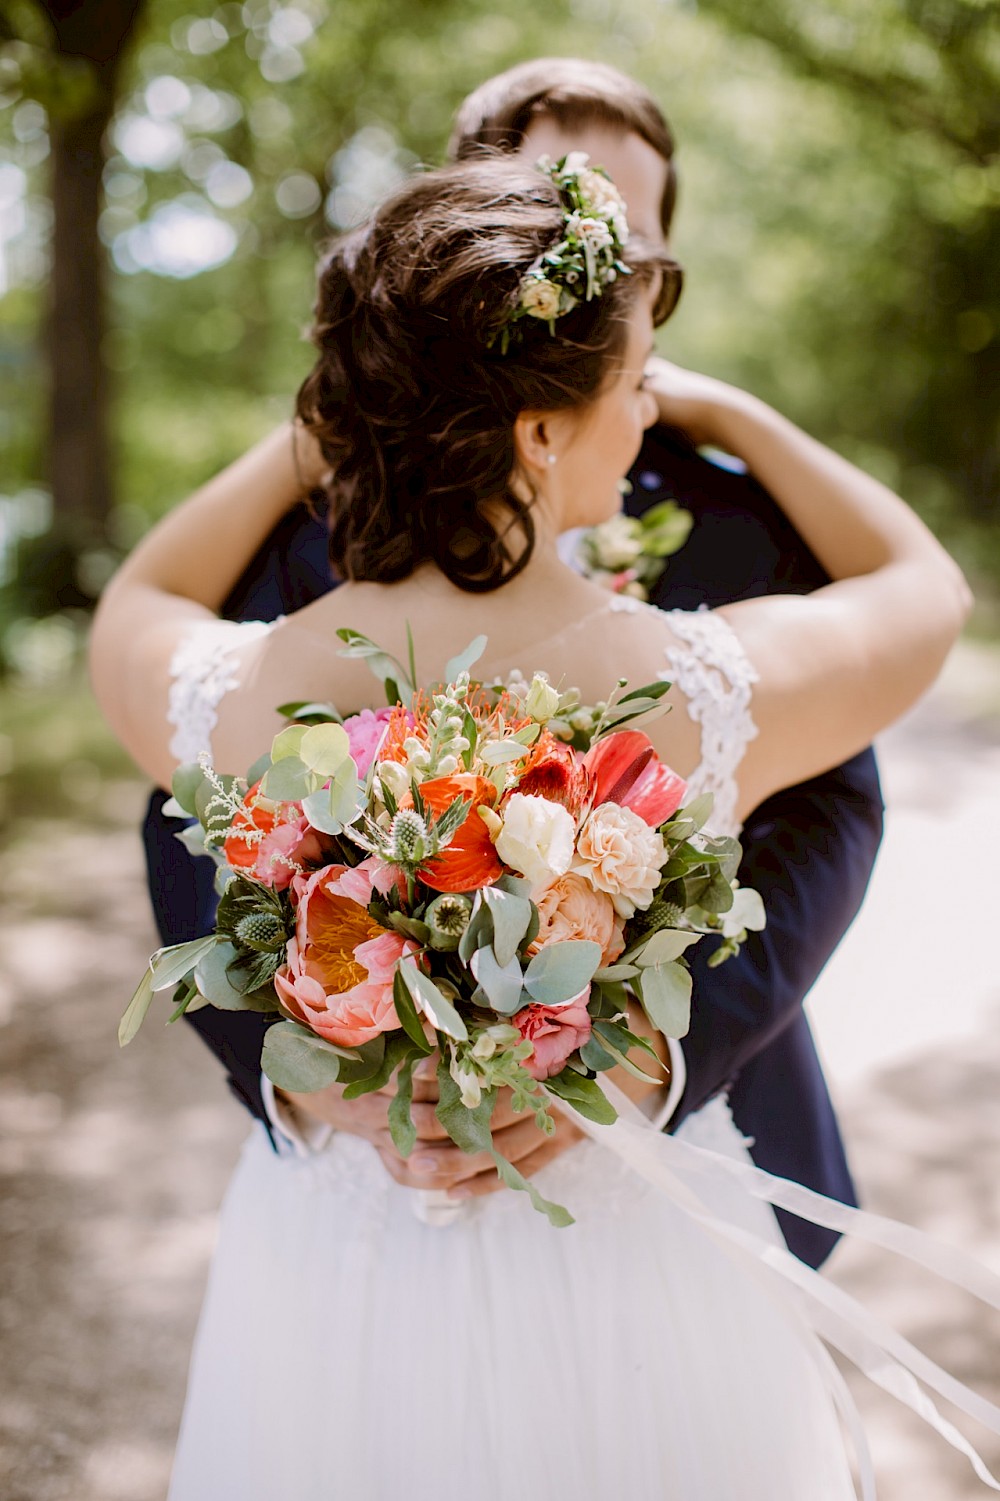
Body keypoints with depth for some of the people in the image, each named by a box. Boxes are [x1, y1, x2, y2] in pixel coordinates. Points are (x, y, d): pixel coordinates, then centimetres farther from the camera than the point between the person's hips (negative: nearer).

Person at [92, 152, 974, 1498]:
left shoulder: (233, 701, -21)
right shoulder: (720, 691, -26)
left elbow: (135, 604, 7)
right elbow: (928, 584, -1)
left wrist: (325, 428, 9)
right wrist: (723, 410, 8)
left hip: (333, 1303, 2)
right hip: (634, 1292, -1)